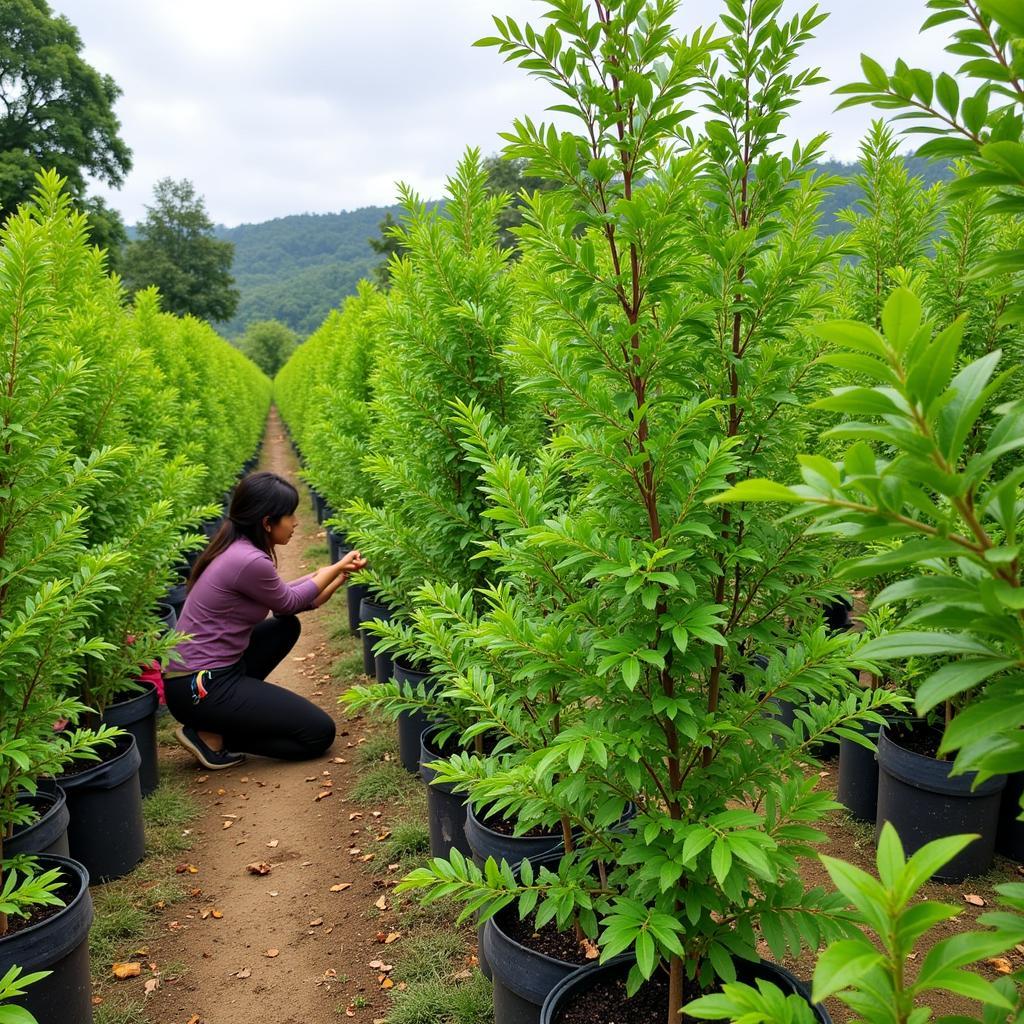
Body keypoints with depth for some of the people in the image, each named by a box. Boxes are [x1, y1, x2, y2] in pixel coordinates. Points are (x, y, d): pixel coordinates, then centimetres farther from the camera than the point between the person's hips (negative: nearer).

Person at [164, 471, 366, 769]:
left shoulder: (237, 547, 6)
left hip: (197, 671, 9)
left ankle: (234, 707, 13)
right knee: (320, 733, -1)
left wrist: (339, 571, 14)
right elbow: (289, 602, -4)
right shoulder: (249, 561, -22)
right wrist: (337, 568, 7)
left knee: (287, 626, 24)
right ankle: (210, 734, -2)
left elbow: (283, 598, 15)